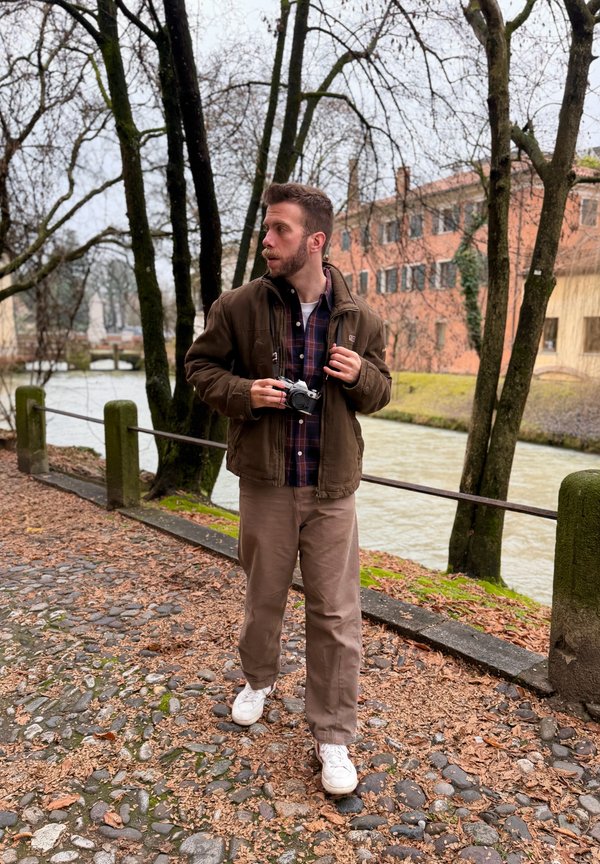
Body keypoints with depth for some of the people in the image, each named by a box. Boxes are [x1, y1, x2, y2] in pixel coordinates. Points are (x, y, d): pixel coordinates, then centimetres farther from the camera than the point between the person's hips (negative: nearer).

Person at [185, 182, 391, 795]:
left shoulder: (359, 319, 0)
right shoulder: (239, 306, -4)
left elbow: (380, 392, 11)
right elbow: (200, 365, 5)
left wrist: (361, 375, -13)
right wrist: (243, 392, -14)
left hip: (332, 490, 0)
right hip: (265, 485, 0)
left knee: (336, 614, 4)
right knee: (263, 596, 18)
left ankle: (332, 736, 22)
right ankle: (258, 680, 48)